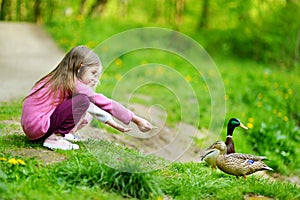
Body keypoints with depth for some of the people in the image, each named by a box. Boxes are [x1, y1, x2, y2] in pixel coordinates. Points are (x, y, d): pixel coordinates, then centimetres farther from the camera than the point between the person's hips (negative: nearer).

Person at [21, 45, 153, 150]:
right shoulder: (74, 85, -13)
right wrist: (136, 120, -8)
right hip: (37, 127, -9)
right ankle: (55, 138, -14)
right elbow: (106, 104, -12)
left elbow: (93, 107, 20)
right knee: (82, 100, -17)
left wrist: (114, 124, 17)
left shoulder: (62, 80, 14)